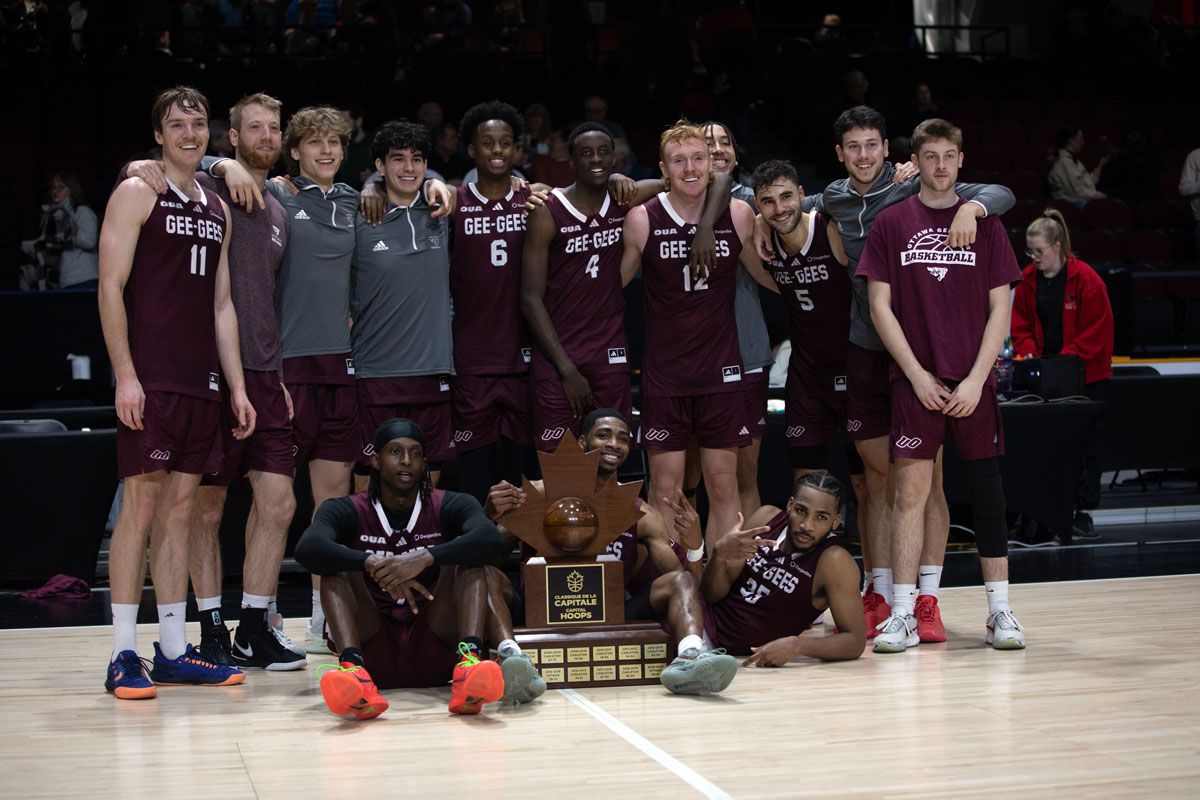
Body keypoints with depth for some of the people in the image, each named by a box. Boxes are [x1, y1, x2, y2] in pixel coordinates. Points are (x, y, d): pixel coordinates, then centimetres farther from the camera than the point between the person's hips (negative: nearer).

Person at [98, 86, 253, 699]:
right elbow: (111, 288, -7)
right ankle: (124, 655, -4)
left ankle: (173, 652, 10)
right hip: (150, 380, -6)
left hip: (202, 383, 6)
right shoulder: (137, 194, 0)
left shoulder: (217, 210, 19)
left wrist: (237, 387, 15)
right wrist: (125, 374, -15)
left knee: (180, 509, 7)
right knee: (141, 505, -8)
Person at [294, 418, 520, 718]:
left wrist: (425, 558, -32)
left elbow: (491, 540, -20)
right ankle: (352, 665, -44)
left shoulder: (450, 507, 3)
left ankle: (469, 661, -43)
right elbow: (307, 548, -20)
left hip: (436, 652, 0)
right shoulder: (347, 511, 3)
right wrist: (373, 564, -33)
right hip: (373, 652, 0)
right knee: (339, 564, -17)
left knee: (468, 559, -17)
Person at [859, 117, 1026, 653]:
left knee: (986, 489, 3)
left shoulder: (984, 222, 7)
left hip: (973, 382, 1)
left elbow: (999, 309, 4)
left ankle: (1000, 610, 12)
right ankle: (903, 614, 1)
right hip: (915, 381, -1)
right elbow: (880, 307, 2)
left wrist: (975, 380, -7)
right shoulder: (892, 223, 5)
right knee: (909, 491, -3)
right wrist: (918, 376, -6)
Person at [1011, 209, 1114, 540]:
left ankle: (1083, 513, 6)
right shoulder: (1028, 279, 3)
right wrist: (1028, 353, -10)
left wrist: (1064, 359, -19)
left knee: (1086, 444, 2)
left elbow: (1097, 330, -12)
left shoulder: (1085, 279, -11)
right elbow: (1021, 324, 8)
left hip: (1086, 374, -4)